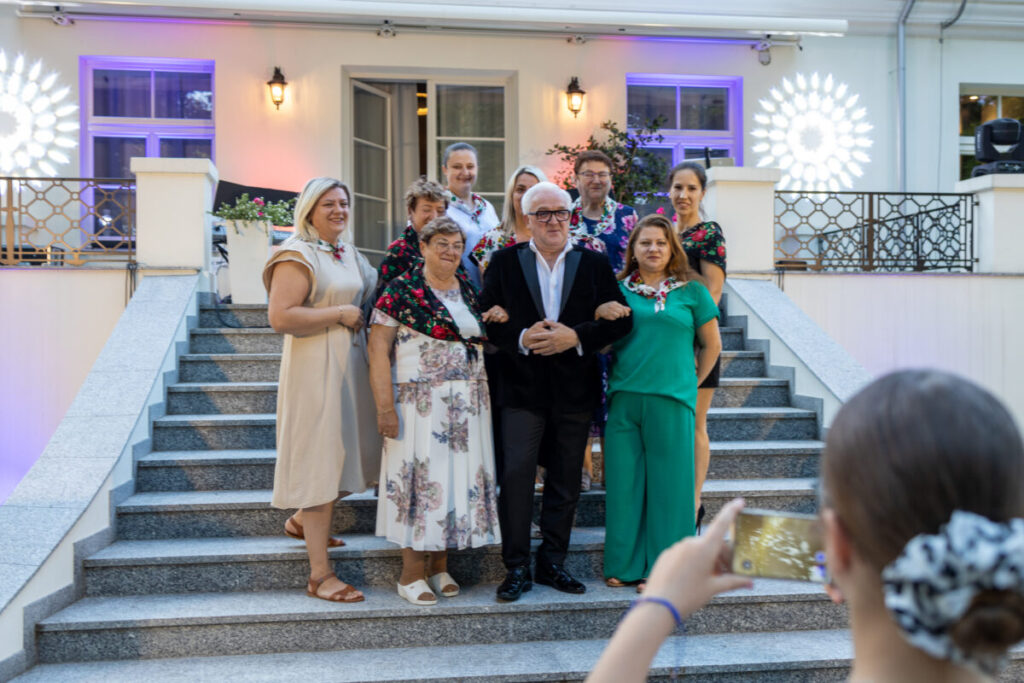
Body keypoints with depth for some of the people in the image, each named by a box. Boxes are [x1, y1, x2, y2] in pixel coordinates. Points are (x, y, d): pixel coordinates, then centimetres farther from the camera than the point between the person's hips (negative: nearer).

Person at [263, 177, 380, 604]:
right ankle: (320, 575, 4)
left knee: (348, 454, 15)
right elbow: (280, 317, -21)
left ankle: (301, 520, 41)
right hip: (315, 366, -9)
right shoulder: (297, 256, -11)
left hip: (349, 363, 9)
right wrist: (340, 314, -16)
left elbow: (370, 298, 31)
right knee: (321, 461, -5)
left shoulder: (350, 255, 15)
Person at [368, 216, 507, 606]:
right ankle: (411, 575, 12)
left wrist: (499, 320, 4)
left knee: (458, 477, 8)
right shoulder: (402, 289, -6)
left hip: (467, 406, 6)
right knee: (421, 477, -1)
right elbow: (378, 347, -11)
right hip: (421, 403, -6)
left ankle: (440, 567, 22)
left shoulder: (469, 291, 12)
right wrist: (385, 406, -16)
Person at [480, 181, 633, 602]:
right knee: (517, 474, -7)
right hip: (523, 387, -2)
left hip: (575, 389, 2)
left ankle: (552, 562, 23)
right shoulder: (504, 262, 5)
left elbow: (620, 320, 1)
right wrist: (521, 339, -17)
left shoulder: (594, 264, 7)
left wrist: (575, 337, -13)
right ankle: (516, 567, 6)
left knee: (566, 480, 9)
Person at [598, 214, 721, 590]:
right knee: (623, 481, 5)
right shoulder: (618, 291, 11)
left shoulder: (692, 291, 6)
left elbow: (712, 345, 12)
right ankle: (626, 565, 19)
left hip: (671, 398, -2)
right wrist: (601, 314, -1)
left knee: (668, 482, 2)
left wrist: (691, 382, 10)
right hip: (623, 398, 2)